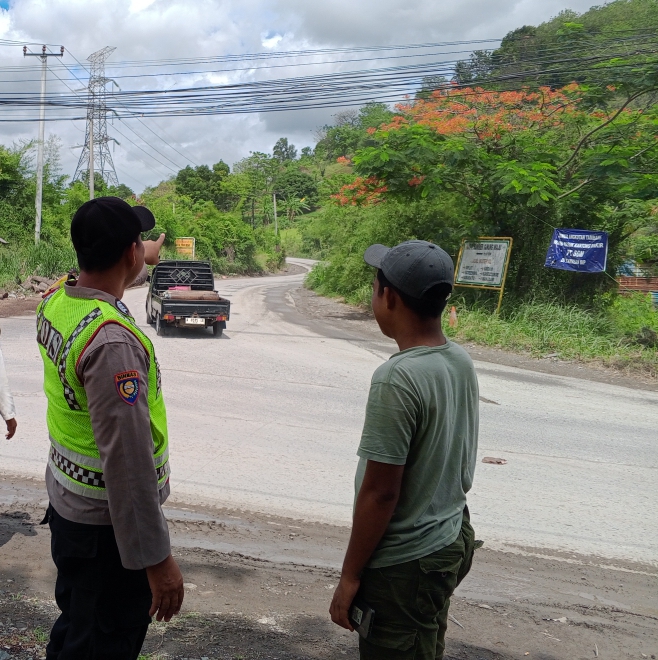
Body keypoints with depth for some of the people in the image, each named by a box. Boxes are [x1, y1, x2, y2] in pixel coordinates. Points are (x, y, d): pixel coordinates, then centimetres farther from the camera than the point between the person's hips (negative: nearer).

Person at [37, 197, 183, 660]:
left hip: (66, 502, 9)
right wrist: (156, 558, -24)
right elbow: (127, 459, -31)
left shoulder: (55, 301, -2)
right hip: (107, 523, -9)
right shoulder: (112, 341, -31)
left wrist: (145, 258, 38)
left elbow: (100, 285, 24)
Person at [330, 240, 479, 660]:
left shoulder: (398, 378, -26)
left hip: (404, 562, -8)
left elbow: (380, 492, -22)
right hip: (450, 541, 8)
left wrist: (350, 576, -12)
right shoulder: (461, 361, -2)